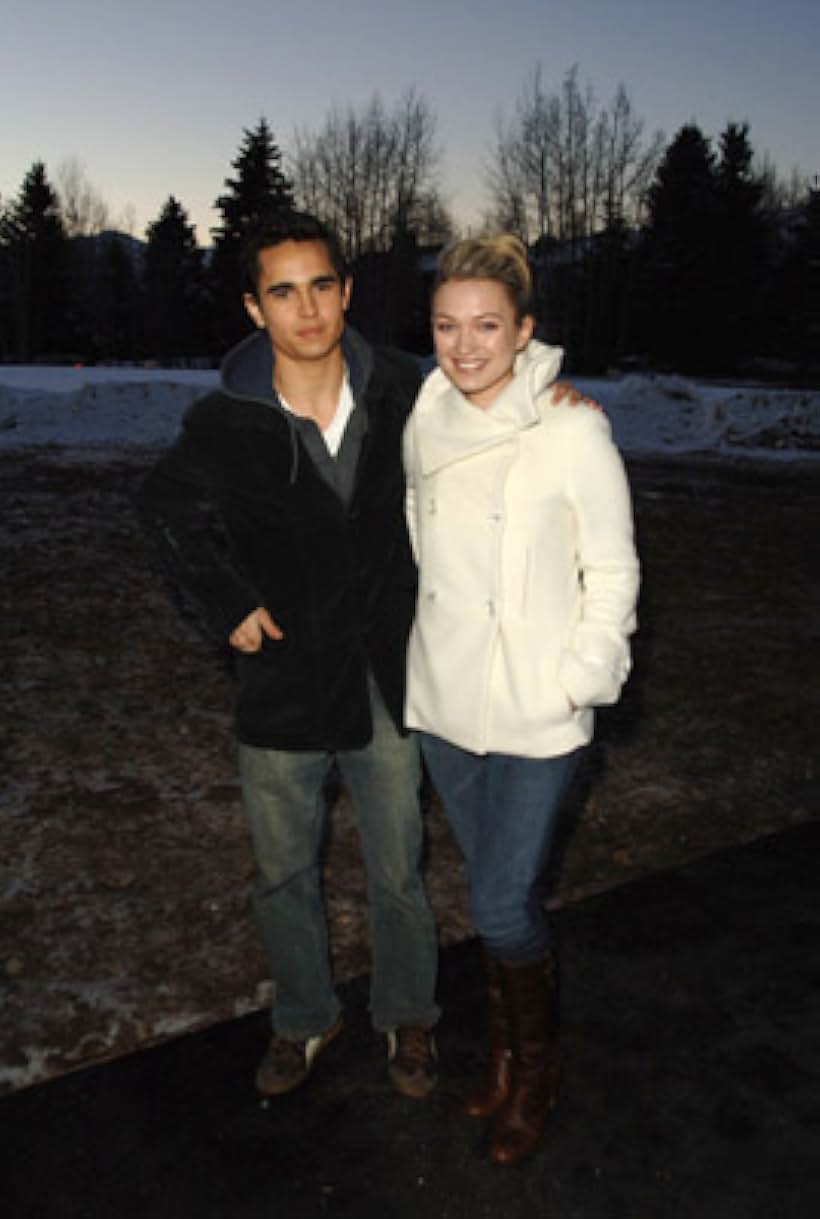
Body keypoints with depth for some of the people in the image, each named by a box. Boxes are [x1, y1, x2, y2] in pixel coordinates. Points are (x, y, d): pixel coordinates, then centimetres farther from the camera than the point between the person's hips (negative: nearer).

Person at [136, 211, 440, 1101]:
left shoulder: (398, 388, -8)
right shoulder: (224, 425, -12)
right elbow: (166, 509, 7)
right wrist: (227, 603, 0)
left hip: (386, 682, 1)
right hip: (282, 685, 0)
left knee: (397, 876, 15)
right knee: (283, 878, 17)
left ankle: (406, 1017, 42)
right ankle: (304, 1018, 44)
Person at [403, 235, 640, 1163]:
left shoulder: (571, 427, -14)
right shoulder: (423, 426, 1)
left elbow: (612, 570, -7)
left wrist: (582, 680, -11)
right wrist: (417, 653, 12)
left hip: (535, 711, -4)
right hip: (443, 700, 5)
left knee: (502, 903, 1)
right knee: (491, 890, 18)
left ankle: (536, 1069, 29)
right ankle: (505, 1045, 41)